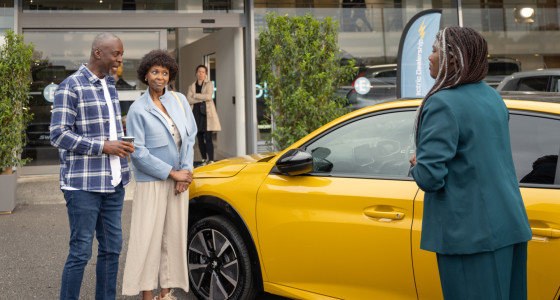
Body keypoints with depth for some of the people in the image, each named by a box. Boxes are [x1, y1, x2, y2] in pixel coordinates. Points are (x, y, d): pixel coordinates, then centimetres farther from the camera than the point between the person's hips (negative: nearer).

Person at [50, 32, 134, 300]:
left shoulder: (110, 85, 14)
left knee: (112, 248, 10)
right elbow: (58, 135, -15)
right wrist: (103, 146, -17)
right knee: (81, 252, -3)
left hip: (113, 183, 7)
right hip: (83, 185, -7)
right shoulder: (70, 87, -10)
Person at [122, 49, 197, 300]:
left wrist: (185, 172, -2)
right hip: (152, 182, -4)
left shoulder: (179, 100, 6)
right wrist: (172, 173, -11)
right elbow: (138, 153, -10)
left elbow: (190, 136, 9)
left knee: (174, 236, 8)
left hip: (179, 180, 5)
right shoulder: (138, 109, -7)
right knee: (149, 237, -3)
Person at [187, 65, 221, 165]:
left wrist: (195, 95, -2)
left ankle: (211, 160, -13)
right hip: (196, 113, 4)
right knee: (200, 139, 4)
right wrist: (202, 99, -10)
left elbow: (208, 96, -10)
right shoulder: (191, 86, 16)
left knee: (208, 138, -12)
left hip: (207, 113, -4)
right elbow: (189, 100, 0)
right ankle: (204, 160, 12)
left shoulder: (209, 84, 7)